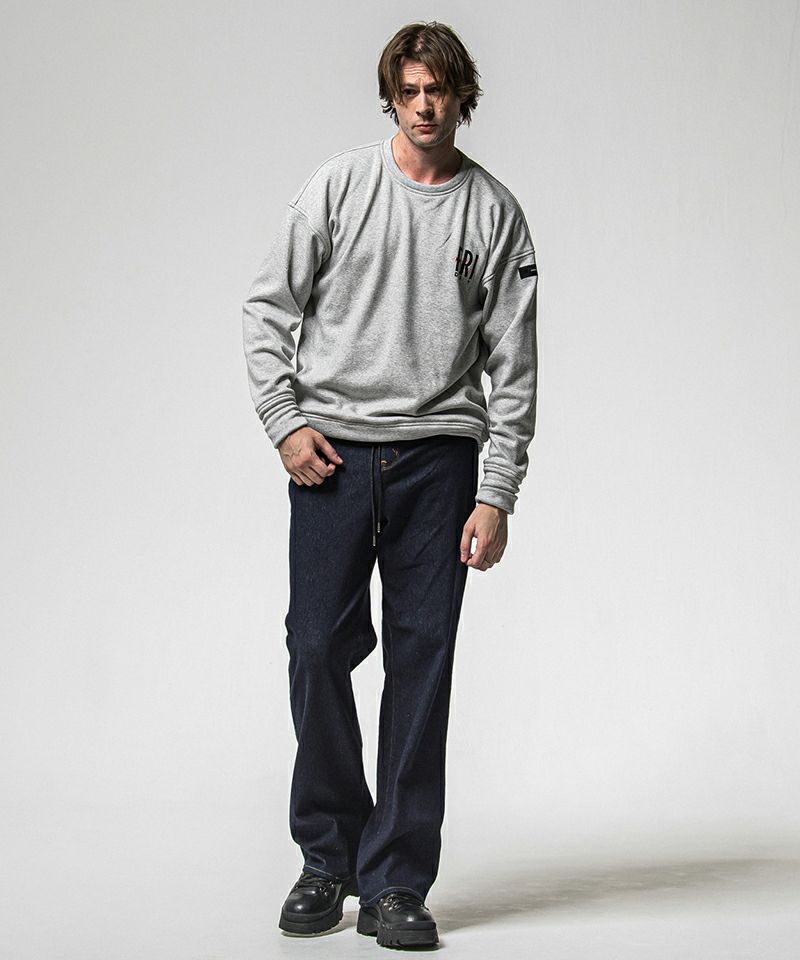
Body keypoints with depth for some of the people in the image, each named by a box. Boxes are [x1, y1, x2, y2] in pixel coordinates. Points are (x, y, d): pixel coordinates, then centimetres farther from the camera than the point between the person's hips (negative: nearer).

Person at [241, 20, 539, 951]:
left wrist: (496, 495, -2)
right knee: (319, 647, -1)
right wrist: (285, 422, -5)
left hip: (439, 454, 0)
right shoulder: (337, 185, 4)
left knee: (422, 662, -1)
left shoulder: (495, 213, 6)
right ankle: (326, 856, 16)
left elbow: (513, 367, 4)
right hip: (333, 452, 0)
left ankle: (395, 882, 6)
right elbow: (267, 309, 6)